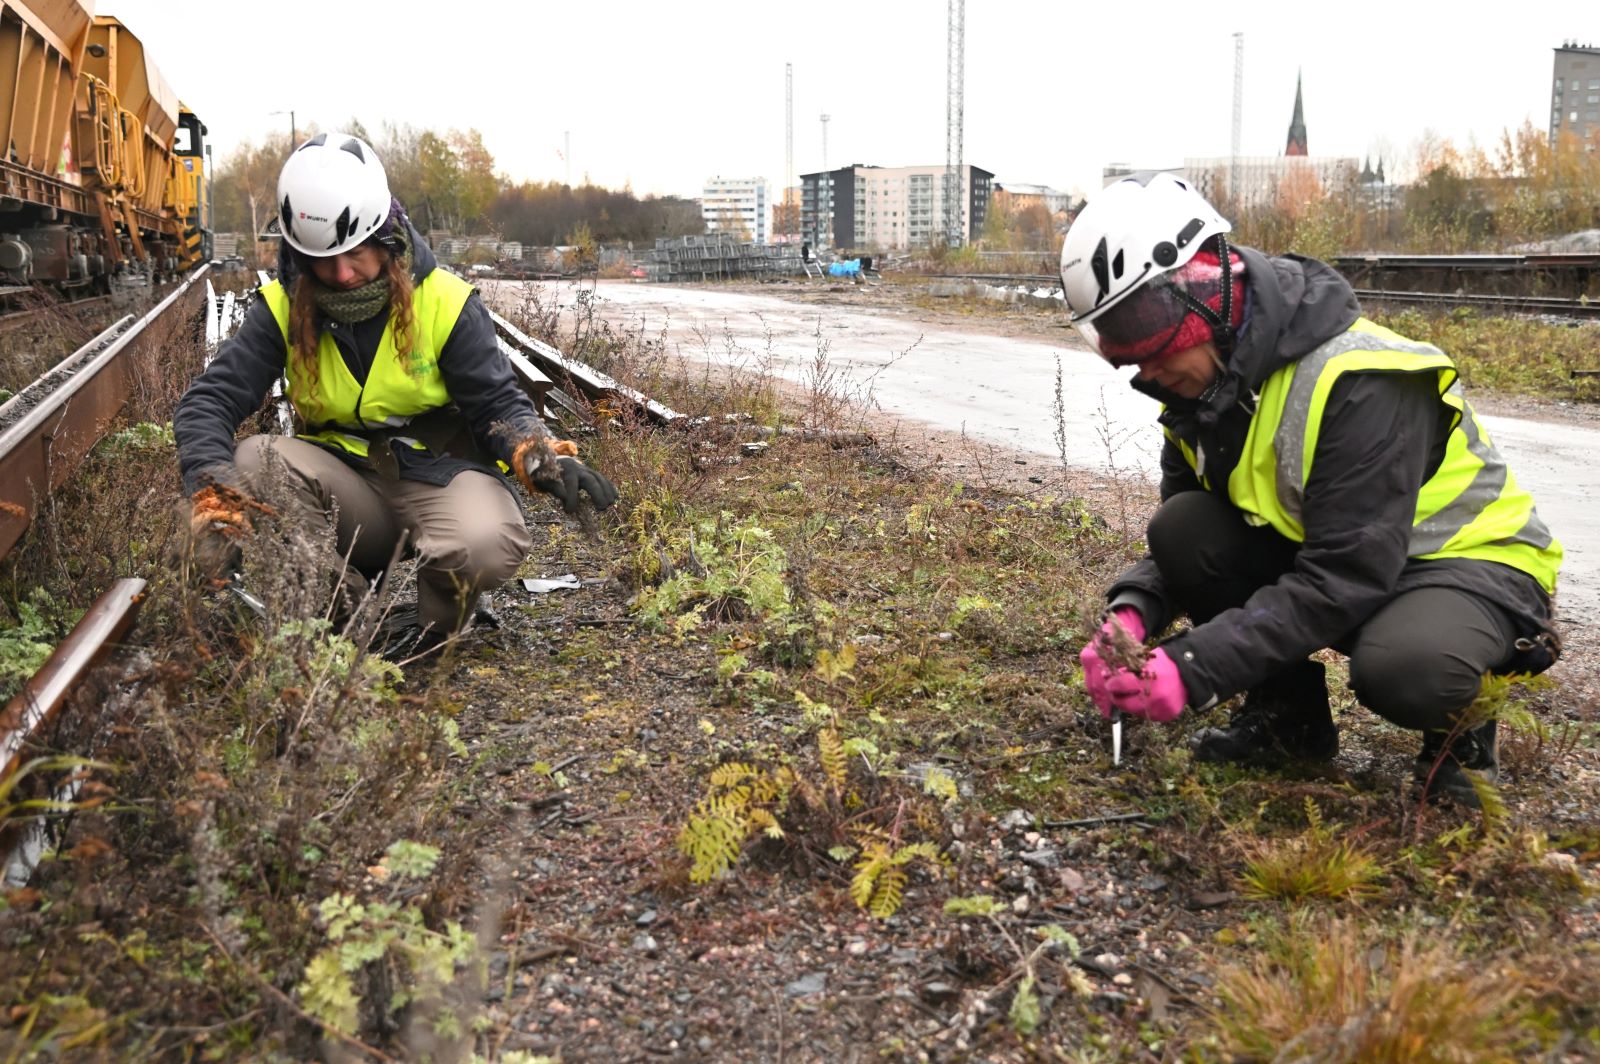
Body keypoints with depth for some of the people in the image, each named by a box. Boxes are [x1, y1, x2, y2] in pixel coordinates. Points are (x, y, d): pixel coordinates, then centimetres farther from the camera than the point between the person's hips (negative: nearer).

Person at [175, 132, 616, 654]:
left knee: (488, 545, -35)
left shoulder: (445, 301, -8)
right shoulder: (284, 308, -5)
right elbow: (208, 401, -12)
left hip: (437, 473, -2)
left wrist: (546, 459, -29)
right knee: (251, 461, -28)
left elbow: (498, 405, -6)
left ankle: (433, 631, 1)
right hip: (343, 479, 2)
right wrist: (217, 502, -30)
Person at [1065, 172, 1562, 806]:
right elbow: (1180, 545, 0)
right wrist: (1131, 610, -22)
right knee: (1181, 529, -17)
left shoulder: (1356, 380, -30)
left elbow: (1345, 578, -33)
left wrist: (1197, 667, -38)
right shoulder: (1202, 381, -5)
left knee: (1402, 669, -40)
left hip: (1469, 558, -7)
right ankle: (1289, 714, 1)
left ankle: (1458, 727, -2)